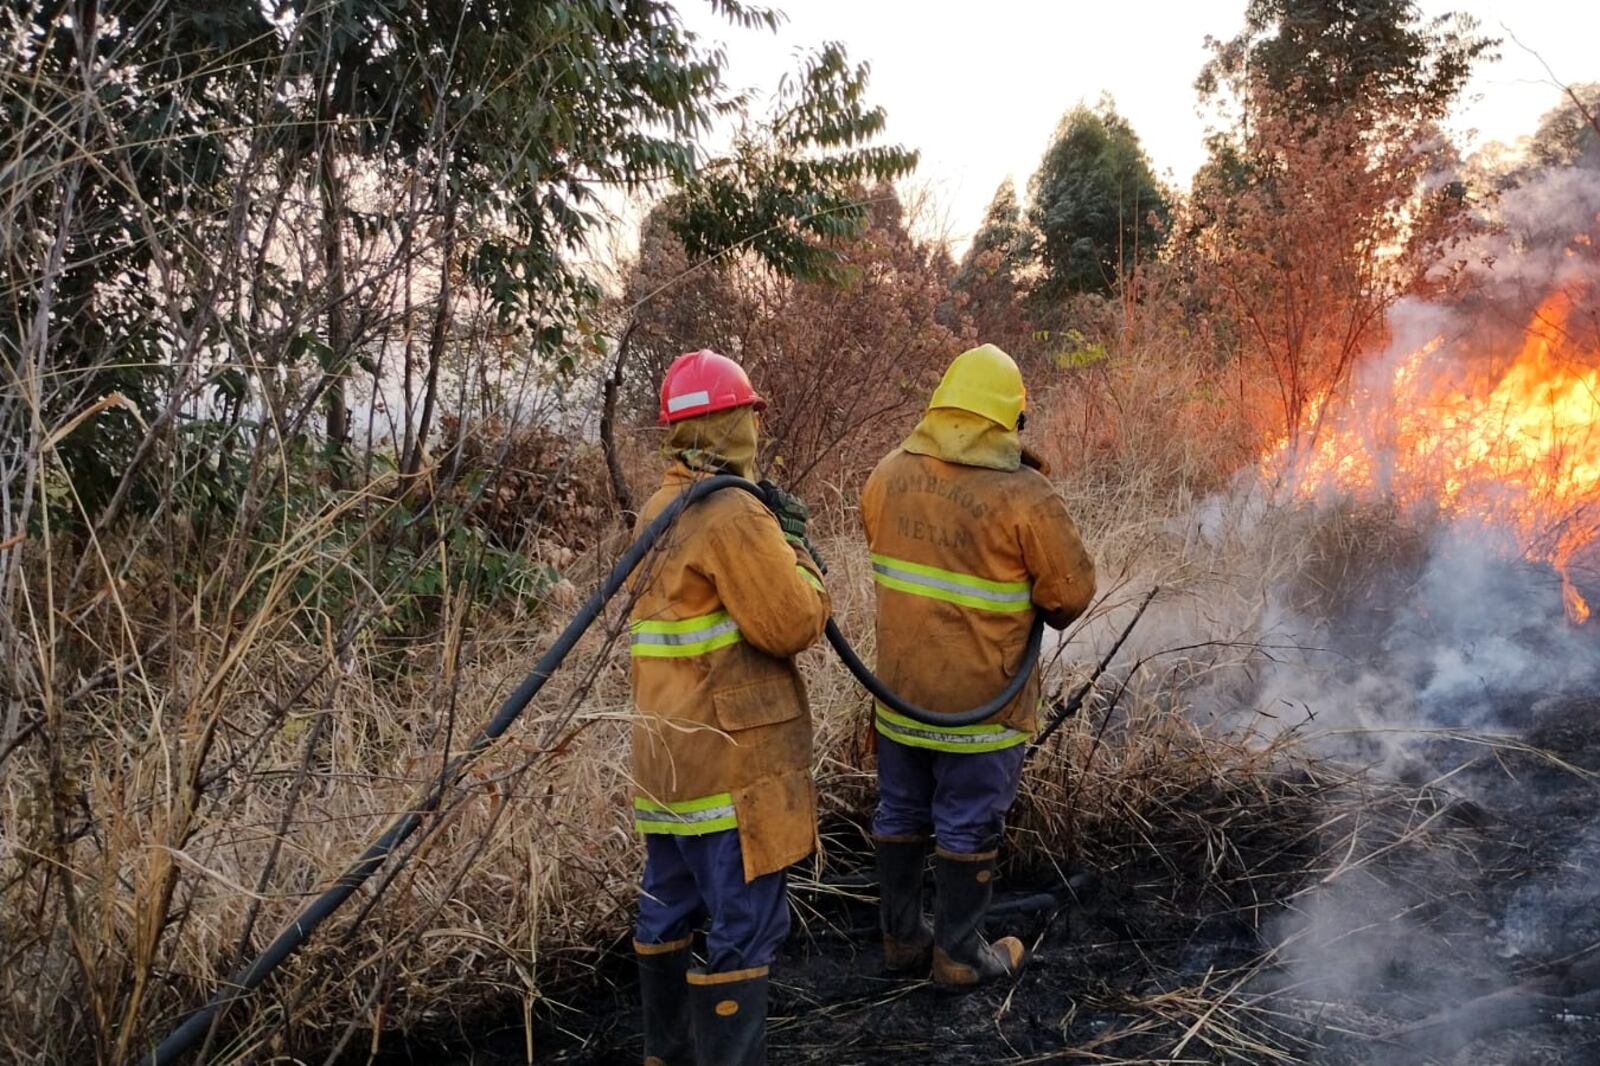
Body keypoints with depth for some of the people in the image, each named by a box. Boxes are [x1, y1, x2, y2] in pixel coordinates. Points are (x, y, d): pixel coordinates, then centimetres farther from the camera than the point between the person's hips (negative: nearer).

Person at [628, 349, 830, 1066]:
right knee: (743, 924, -1)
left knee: (669, 904, 19)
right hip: (730, 756, -10)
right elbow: (793, 625, -17)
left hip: (671, 750, 10)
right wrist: (794, 550, 0)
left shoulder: (660, 508, 11)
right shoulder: (734, 516, -19)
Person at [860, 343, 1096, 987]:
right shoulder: (1022, 495, -20)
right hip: (980, 696, -5)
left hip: (899, 686, 5)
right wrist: (1038, 610, 9)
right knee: (968, 828, 10)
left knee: (900, 814, 19)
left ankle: (900, 938, 34)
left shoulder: (888, 475, -3)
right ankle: (958, 954, 24)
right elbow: (1072, 591, -12)